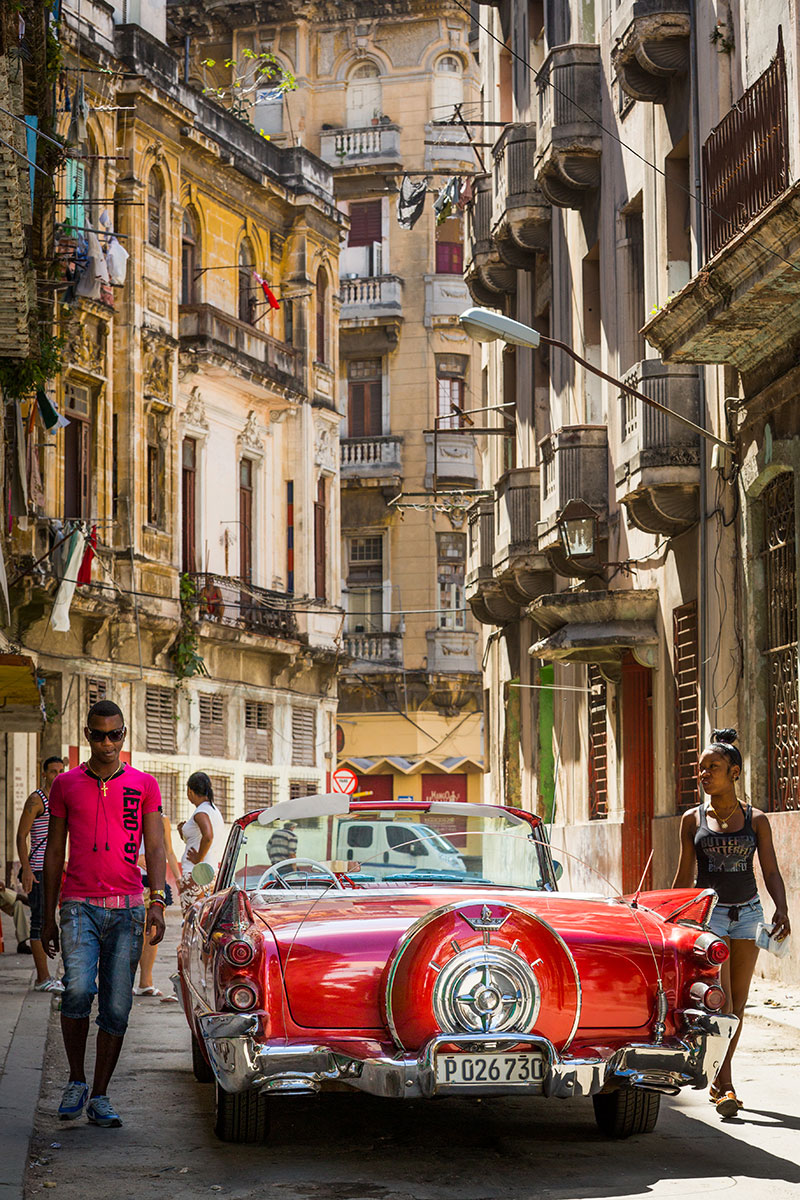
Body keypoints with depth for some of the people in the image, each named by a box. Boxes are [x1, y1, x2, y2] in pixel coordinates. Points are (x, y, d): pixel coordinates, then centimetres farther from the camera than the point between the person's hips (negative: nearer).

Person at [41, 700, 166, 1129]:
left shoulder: (143, 785, 9)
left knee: (117, 1008, 0)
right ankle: (76, 1080, 0)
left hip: (127, 907, 1)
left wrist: (157, 902, -9)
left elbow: (155, 848, 5)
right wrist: (48, 916, 11)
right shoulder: (66, 784, 9)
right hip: (79, 906, -1)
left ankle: (99, 1097, 12)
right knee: (78, 989, -20)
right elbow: (54, 852, 13)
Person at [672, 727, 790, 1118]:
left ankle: (719, 1081, 20)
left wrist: (781, 910, -16)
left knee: (737, 1002, 5)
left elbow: (771, 871, 0)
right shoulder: (693, 820, 3)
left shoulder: (755, 820, 2)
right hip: (708, 912, -1)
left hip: (748, 913, 2)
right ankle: (725, 1086, -16)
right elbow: (685, 875, 9)